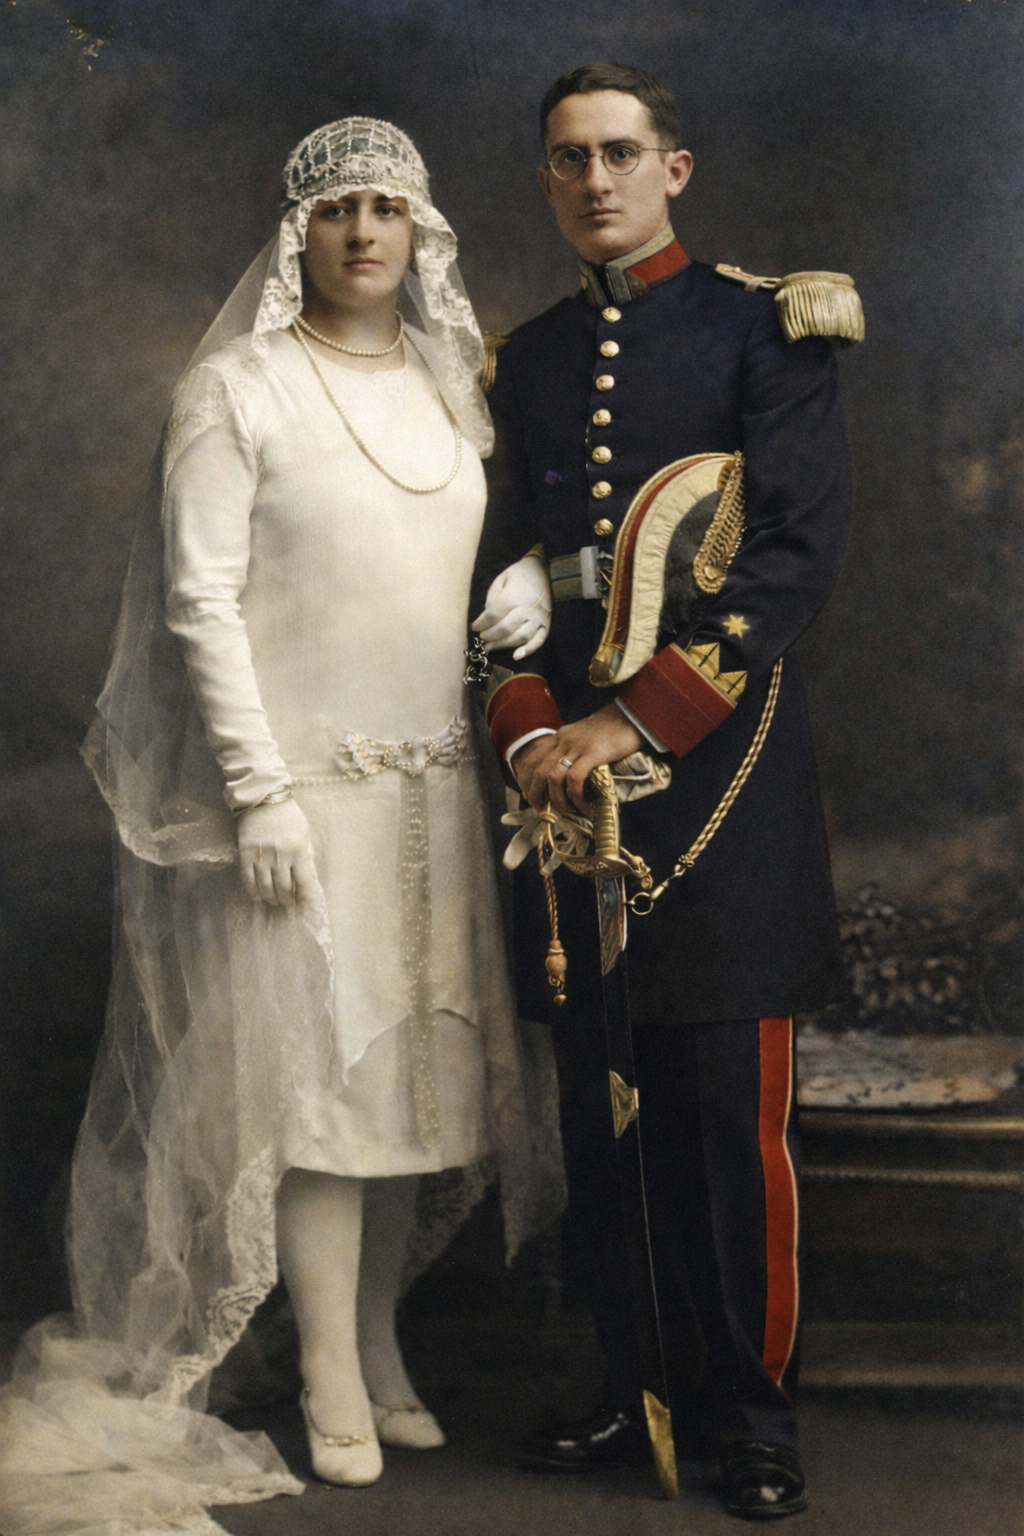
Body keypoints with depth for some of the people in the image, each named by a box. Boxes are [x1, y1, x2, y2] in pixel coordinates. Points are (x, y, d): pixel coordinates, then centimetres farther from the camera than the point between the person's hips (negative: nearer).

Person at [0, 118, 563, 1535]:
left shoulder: (456, 385, 11)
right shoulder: (237, 390, -5)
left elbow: (494, 577, 14)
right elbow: (201, 600, -9)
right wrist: (260, 793, -14)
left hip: (441, 781, 5)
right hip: (305, 785, -5)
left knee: (418, 1061, 9)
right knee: (316, 1071, -1)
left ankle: (380, 1338, 23)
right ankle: (332, 1384, 9)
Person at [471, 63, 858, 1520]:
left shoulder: (764, 325, 1)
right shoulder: (525, 358, 16)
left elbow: (800, 550, -9)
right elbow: (497, 565, 14)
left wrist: (634, 719, -15)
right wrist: (525, 728, -4)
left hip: (716, 755, -4)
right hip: (567, 761, 4)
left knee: (736, 1105, 0)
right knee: (601, 1100, 8)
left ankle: (755, 1406, 14)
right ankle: (644, 1384, 22)